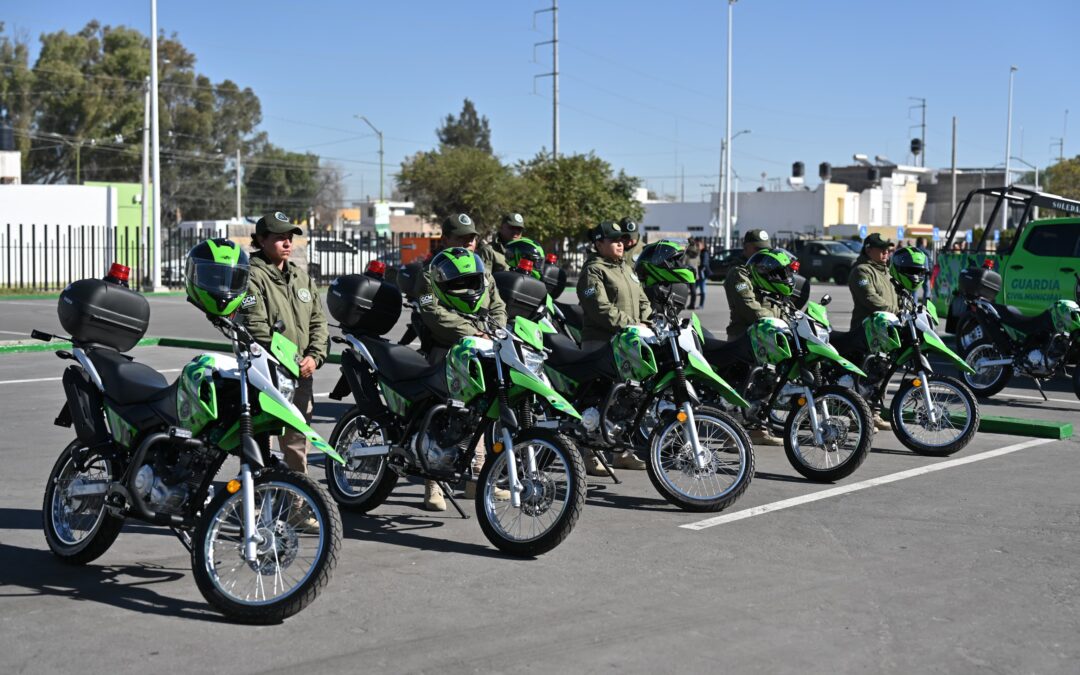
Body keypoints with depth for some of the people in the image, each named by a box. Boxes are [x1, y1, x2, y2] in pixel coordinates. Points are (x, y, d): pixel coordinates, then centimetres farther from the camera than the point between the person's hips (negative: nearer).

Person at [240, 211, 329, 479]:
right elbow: (256, 329, -15)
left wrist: (314, 356, -1)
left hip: (301, 376, 7)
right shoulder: (253, 276, -7)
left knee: (298, 442, 15)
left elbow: (318, 321, 16)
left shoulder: (301, 276, 16)